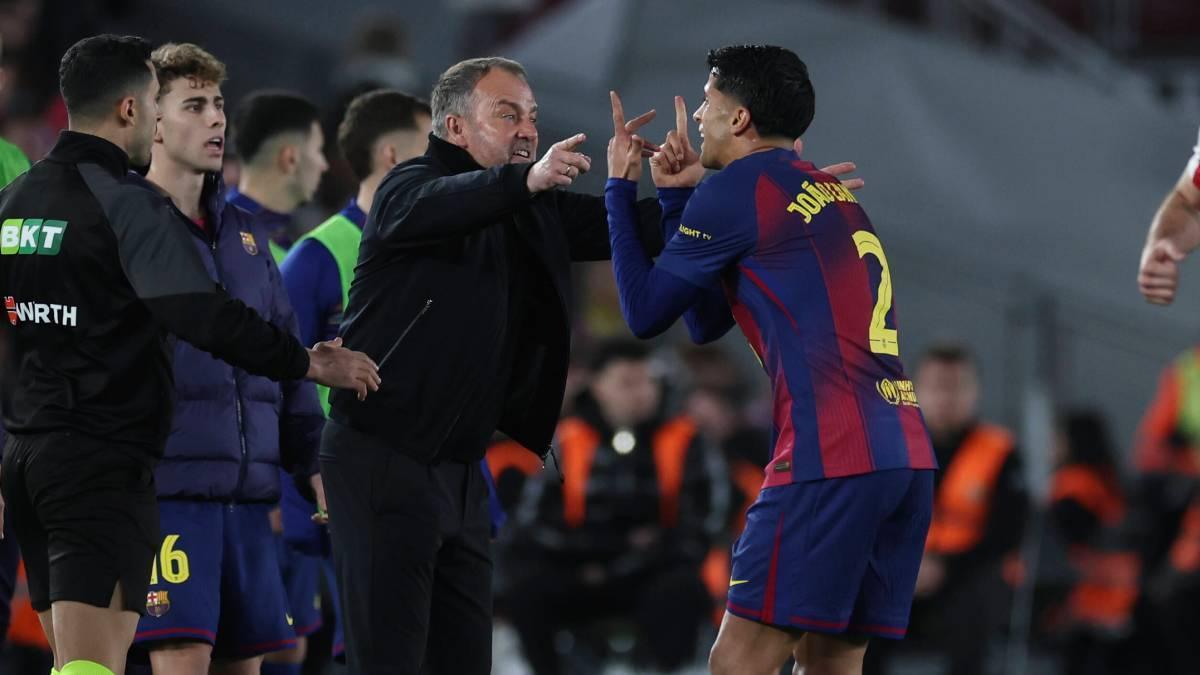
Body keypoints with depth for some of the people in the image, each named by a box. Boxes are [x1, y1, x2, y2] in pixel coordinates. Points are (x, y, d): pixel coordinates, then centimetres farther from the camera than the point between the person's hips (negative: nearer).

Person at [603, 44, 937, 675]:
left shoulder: (739, 189, -2)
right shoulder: (833, 195, 23)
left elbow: (644, 312, 4)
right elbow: (707, 321, 29)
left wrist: (621, 187, 13)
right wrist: (677, 198, 27)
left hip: (830, 457, -9)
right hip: (906, 455, 9)